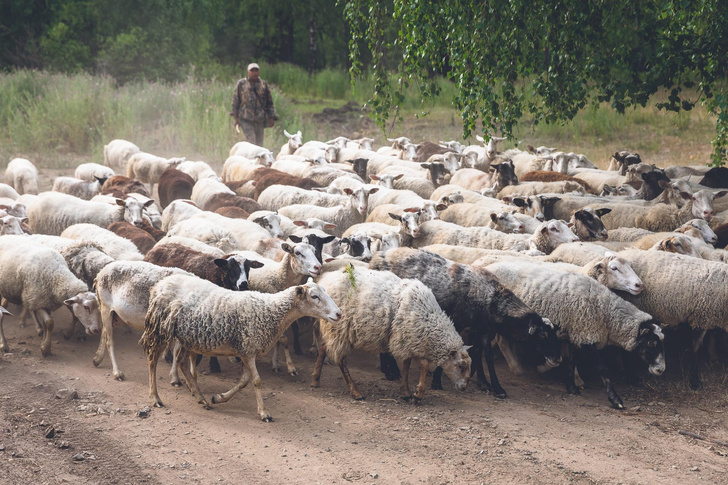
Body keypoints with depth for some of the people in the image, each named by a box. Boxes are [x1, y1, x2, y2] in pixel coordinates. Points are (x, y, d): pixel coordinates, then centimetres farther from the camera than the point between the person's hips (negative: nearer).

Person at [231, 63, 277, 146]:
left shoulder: (263, 84, 12)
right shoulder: (241, 84, 6)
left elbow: (269, 102, 17)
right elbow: (235, 101, 7)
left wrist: (271, 117, 8)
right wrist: (236, 118, 2)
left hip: (260, 119, 3)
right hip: (246, 119, -3)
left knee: (259, 144, 3)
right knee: (251, 142, -14)